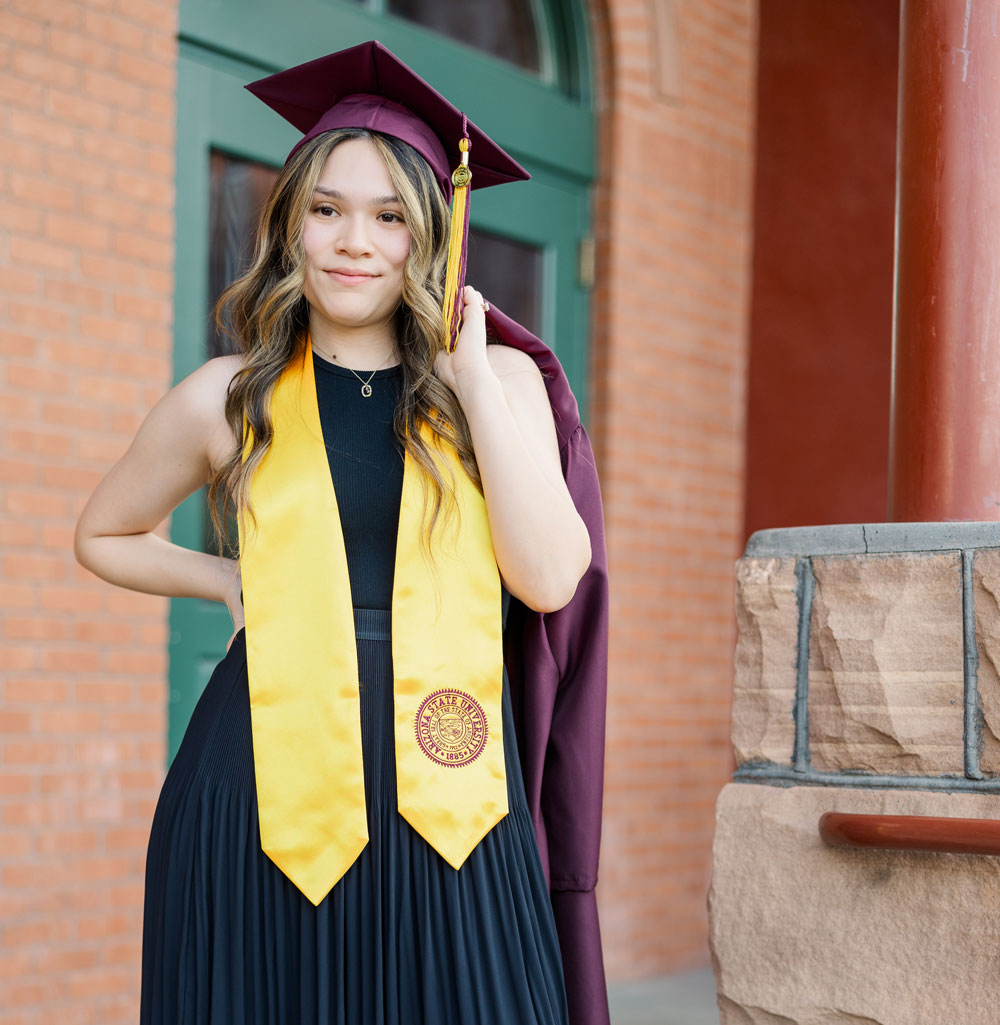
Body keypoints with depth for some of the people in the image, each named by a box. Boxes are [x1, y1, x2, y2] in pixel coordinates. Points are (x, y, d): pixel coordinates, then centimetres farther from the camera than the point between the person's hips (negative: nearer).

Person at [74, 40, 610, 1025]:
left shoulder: (501, 381, 6)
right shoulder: (228, 400, 6)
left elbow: (548, 579, -8)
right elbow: (104, 535, 22)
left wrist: (470, 374, -6)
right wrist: (231, 580, 6)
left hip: (442, 798, 0)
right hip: (271, 788, 0)